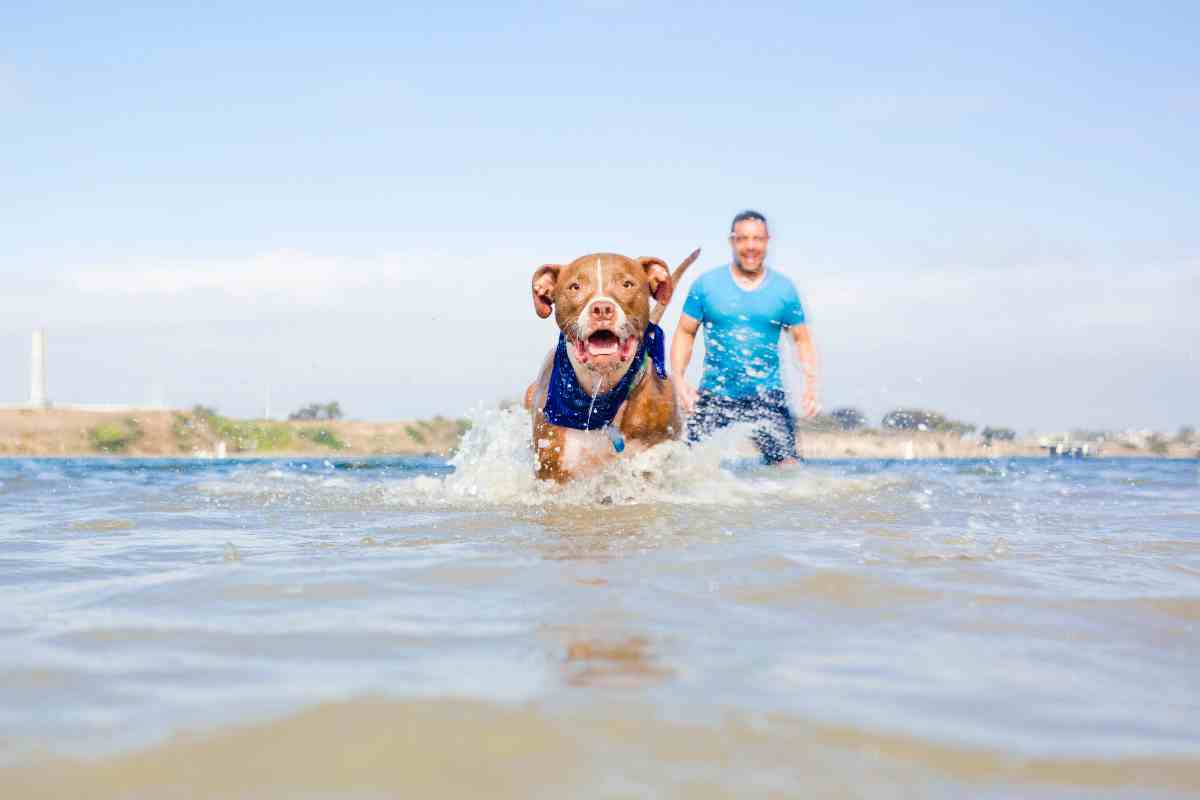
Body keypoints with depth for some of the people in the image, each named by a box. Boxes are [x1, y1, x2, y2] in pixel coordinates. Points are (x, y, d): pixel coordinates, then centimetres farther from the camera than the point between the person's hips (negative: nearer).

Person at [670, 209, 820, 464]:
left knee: (788, 467, -11)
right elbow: (685, 332, 5)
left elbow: (801, 340, 9)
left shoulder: (784, 288, 5)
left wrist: (810, 386, -5)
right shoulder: (706, 284, 2)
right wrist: (678, 379, -10)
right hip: (713, 395, 0)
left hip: (766, 395, 0)